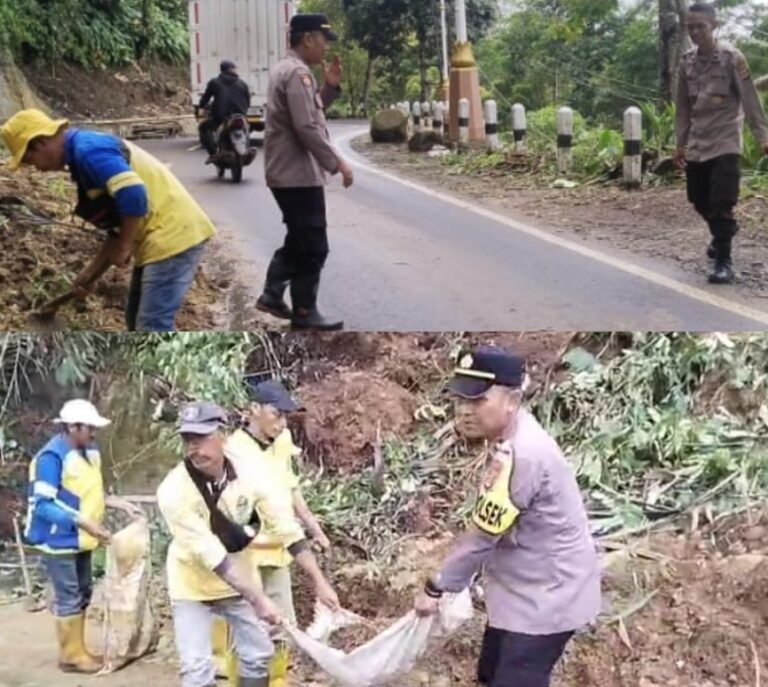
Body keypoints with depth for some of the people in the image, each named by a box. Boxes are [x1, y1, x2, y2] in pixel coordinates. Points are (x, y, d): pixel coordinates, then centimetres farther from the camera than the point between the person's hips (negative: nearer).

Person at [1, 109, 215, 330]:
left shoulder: (88, 150, -14)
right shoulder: (85, 150, 19)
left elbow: (133, 195, -29)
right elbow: (117, 226, 22)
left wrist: (124, 247, -14)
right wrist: (92, 272, 20)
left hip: (172, 234, -11)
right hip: (161, 236, 11)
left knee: (153, 328, -11)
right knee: (138, 321, 19)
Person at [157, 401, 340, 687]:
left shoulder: (247, 474, -18)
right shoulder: (173, 490, -29)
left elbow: (285, 528, -12)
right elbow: (209, 553, -34)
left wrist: (319, 581, -15)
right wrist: (258, 598, -39)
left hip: (239, 578, 4)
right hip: (193, 585, -4)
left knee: (258, 654, 10)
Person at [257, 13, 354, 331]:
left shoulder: (285, 68, 16)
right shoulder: (298, 73, -18)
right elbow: (307, 128, -24)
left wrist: (330, 86, 8)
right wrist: (337, 162, -19)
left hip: (287, 172, 11)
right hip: (299, 174, -11)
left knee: (299, 240, 21)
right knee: (313, 246, -2)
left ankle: (272, 295, 25)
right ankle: (304, 313, 7)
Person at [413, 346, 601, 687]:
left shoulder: (521, 456, -32)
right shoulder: (514, 436, 0)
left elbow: (483, 535, -23)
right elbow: (493, 529, 10)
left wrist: (435, 587, -11)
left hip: (548, 594, -10)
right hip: (527, 586, 10)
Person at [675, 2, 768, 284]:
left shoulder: (732, 58, -7)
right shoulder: (686, 62, 7)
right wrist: (680, 144, 12)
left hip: (725, 142, -5)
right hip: (697, 145, 5)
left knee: (722, 202, -12)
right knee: (700, 201, 12)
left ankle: (723, 261, -6)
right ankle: (721, 237, 40)